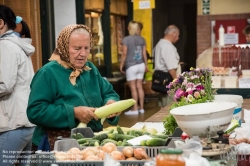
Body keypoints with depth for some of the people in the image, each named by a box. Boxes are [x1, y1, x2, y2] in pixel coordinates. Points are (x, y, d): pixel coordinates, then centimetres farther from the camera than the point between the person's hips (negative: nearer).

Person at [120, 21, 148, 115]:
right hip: (141, 65, 5)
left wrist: (121, 65, -1)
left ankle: (135, 109, -1)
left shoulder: (126, 39, -9)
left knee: (133, 88, -2)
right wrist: (146, 65, 17)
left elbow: (124, 54, -10)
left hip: (131, 66, -5)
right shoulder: (142, 39, 5)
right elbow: (144, 53, 7)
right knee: (139, 87, 10)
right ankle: (141, 108, 13)